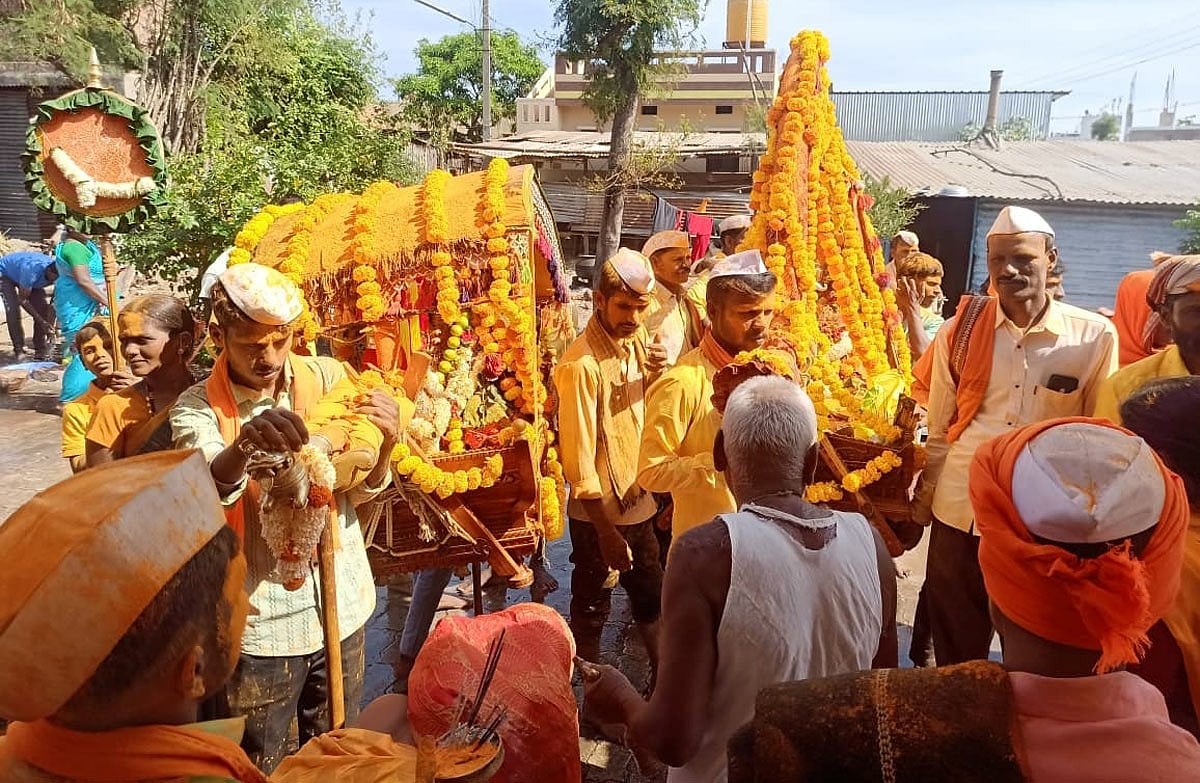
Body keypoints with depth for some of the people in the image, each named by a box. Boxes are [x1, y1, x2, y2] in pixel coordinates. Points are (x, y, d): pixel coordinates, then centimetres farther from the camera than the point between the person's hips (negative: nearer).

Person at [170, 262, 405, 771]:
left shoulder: (328, 377, -4)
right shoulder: (197, 408, -10)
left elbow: (357, 491, -4)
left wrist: (382, 448, -26)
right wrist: (243, 447, -51)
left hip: (340, 605, 3)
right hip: (260, 623, -2)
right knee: (258, 766, 15)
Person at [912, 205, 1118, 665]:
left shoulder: (1094, 336, -6)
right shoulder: (960, 330, -2)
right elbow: (939, 431, 6)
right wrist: (921, 507, 9)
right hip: (960, 515, 1)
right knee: (955, 653, 16)